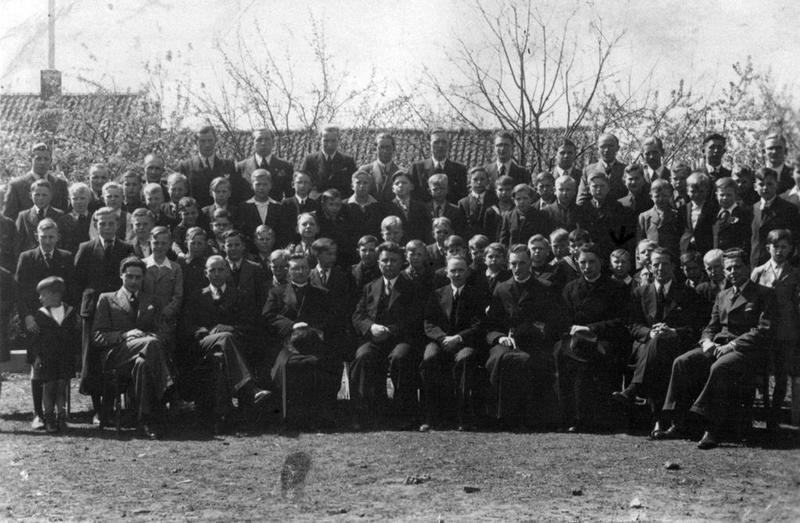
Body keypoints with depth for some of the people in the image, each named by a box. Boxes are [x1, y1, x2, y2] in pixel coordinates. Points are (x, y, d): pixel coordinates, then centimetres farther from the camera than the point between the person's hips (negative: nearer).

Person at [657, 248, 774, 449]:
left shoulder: (763, 294, 3)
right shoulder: (722, 295, 23)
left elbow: (764, 329, -8)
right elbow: (711, 327, 22)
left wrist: (732, 345, -17)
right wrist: (707, 342, -4)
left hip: (747, 350, -6)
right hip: (718, 345, 6)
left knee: (720, 367, -38)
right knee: (682, 362, -19)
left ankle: (712, 430, -36)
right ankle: (679, 425, -20)